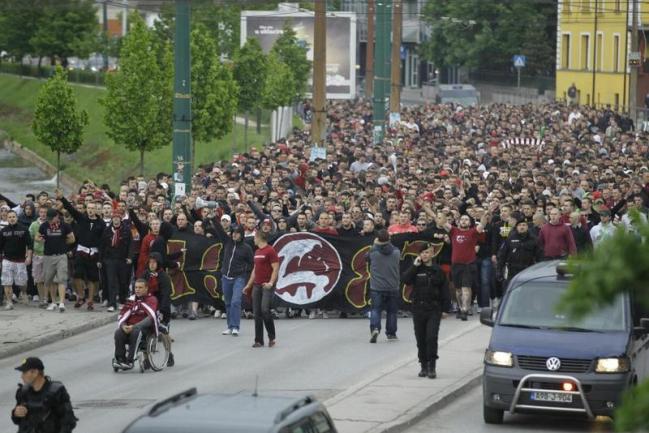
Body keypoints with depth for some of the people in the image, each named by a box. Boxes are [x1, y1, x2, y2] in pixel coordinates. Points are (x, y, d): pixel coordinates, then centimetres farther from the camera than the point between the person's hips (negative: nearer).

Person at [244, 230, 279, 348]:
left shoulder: (270, 251, -8)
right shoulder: (257, 252, 17)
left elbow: (275, 268, -14)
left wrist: (271, 283, -25)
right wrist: (249, 285, 23)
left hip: (267, 286, -8)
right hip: (257, 285, 8)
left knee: (265, 310, -17)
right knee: (257, 313, 4)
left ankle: (272, 337, -2)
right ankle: (259, 341, 8)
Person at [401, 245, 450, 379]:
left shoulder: (438, 270, 3)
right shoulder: (416, 269, 5)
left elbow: (444, 290, 6)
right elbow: (405, 280, -13)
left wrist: (445, 308, 2)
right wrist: (414, 266, -14)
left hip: (434, 309, -2)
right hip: (418, 308, 2)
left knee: (432, 337, -12)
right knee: (421, 339, 6)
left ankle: (432, 367, -7)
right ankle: (424, 366, 17)